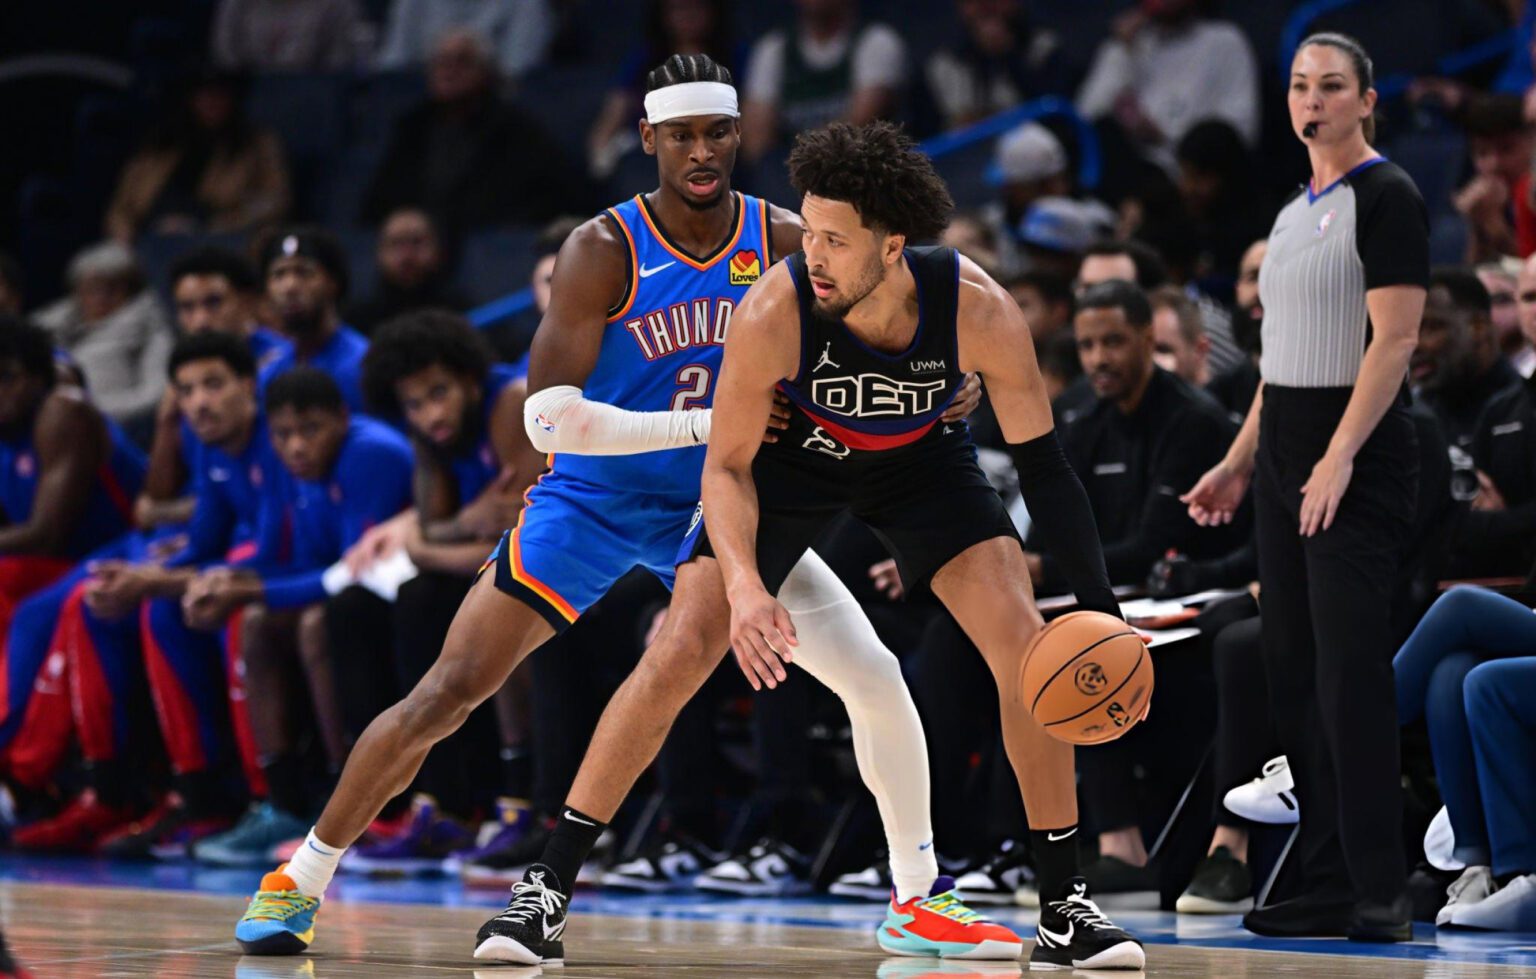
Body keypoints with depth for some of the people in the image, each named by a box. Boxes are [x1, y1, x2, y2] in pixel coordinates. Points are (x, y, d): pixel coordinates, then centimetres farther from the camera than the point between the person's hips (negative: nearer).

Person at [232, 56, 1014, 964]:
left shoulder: (785, 243, -9)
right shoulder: (605, 251, -20)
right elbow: (550, 417, -25)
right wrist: (706, 424, -31)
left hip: (715, 504, 3)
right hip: (592, 500, -3)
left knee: (874, 675, -14)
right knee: (449, 691, -6)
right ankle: (301, 880, 10)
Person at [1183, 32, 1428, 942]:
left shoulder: (1386, 196, -10)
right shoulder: (1296, 211, 17)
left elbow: (1394, 338, -17)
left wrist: (1339, 457, -23)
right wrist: (1240, 462, 18)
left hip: (1357, 463, -9)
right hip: (1287, 458, 9)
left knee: (1351, 676, -12)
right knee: (1297, 675, 7)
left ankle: (1382, 893, -9)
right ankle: (1329, 886, 11)